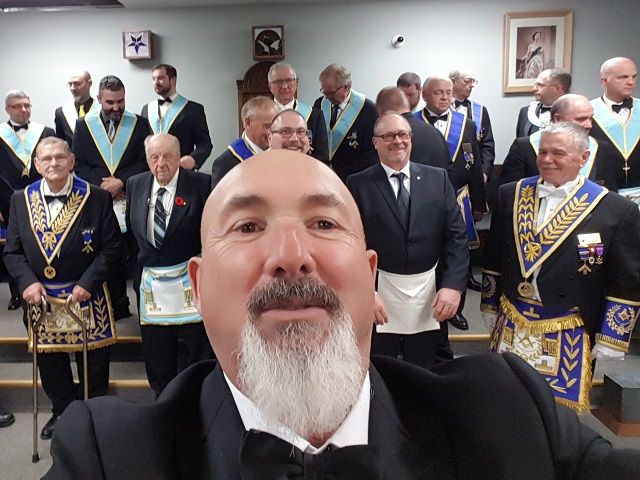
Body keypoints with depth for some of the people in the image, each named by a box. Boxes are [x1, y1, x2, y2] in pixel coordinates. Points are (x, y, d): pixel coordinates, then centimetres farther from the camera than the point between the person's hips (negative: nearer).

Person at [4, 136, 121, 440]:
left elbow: (112, 247, -8)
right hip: (40, 298, 3)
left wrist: (87, 283, -17)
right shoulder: (21, 200, 2)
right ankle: (63, 411, 41)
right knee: (49, 361, 18)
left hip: (87, 297, -3)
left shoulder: (96, 198, -8)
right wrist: (27, 281, -12)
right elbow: (12, 251, 5)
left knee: (93, 361, 11)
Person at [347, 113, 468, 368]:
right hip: (379, 293, -2)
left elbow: (456, 235, 1)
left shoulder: (438, 178, 4)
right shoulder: (358, 184, -3)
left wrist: (453, 285, -9)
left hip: (429, 295, 2)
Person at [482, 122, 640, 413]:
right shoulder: (511, 195, 2)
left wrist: (610, 340, -6)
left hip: (568, 337, -3)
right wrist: (491, 306, 12)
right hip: (510, 325, 4)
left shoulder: (616, 210, -9)